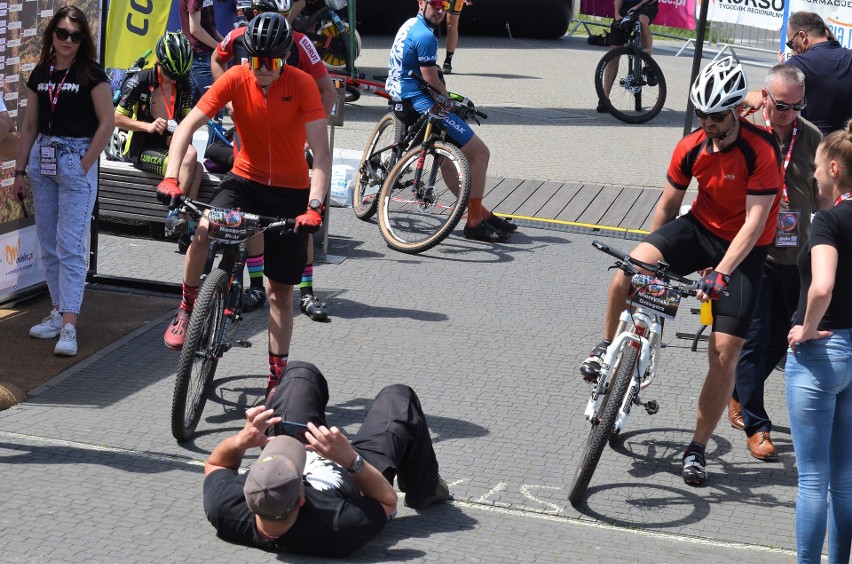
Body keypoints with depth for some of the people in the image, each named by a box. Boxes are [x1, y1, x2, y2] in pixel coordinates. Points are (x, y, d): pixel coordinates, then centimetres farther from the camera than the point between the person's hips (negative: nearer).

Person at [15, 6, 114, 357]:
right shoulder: (40, 74, 10)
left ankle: (69, 327, -12)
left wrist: (84, 166, -12)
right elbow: (29, 125, 14)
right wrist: (20, 170, 13)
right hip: (42, 161, 6)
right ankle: (59, 312, 22)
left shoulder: (91, 74, -6)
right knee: (48, 245, 11)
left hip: (76, 161, -6)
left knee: (71, 246, -9)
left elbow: (107, 123, -10)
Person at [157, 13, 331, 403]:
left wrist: (314, 206, -36)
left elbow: (321, 153, -24)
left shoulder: (302, 85, -18)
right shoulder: (235, 79, -14)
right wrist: (171, 177, -31)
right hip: (245, 179, 1)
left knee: (280, 290, 5)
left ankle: (278, 374, 17)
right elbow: (188, 126, -17)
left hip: (290, 190, -1)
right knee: (203, 231, -30)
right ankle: (187, 308, -6)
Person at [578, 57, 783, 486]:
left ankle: (697, 448, 8)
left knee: (724, 353, -7)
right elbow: (669, 204, 6)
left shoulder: (761, 151, -22)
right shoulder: (691, 148, -8)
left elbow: (755, 221, -26)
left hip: (744, 249, -3)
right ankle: (607, 348, -4)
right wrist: (652, 257, 10)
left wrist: (720, 273, -36)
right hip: (700, 229, 3)